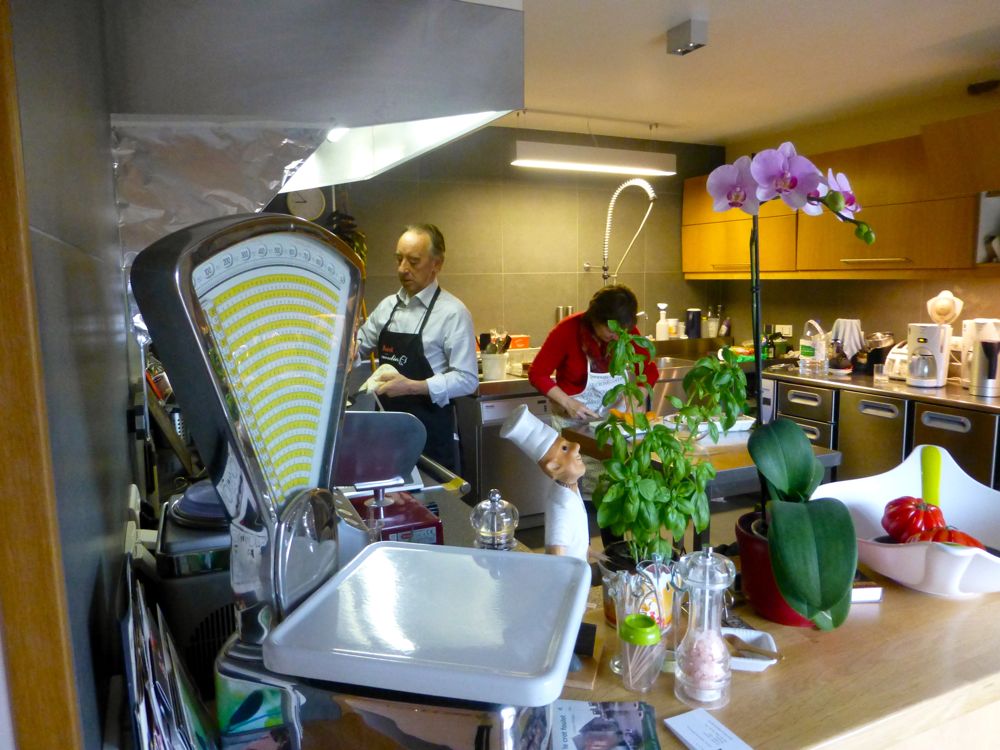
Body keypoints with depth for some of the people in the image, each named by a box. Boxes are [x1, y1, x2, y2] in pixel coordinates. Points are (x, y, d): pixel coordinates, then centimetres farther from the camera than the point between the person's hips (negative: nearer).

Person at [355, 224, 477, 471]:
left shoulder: (452, 312, -12)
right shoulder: (387, 306, 7)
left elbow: (467, 379, -16)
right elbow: (359, 346, 19)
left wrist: (412, 387, -24)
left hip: (431, 433, -6)